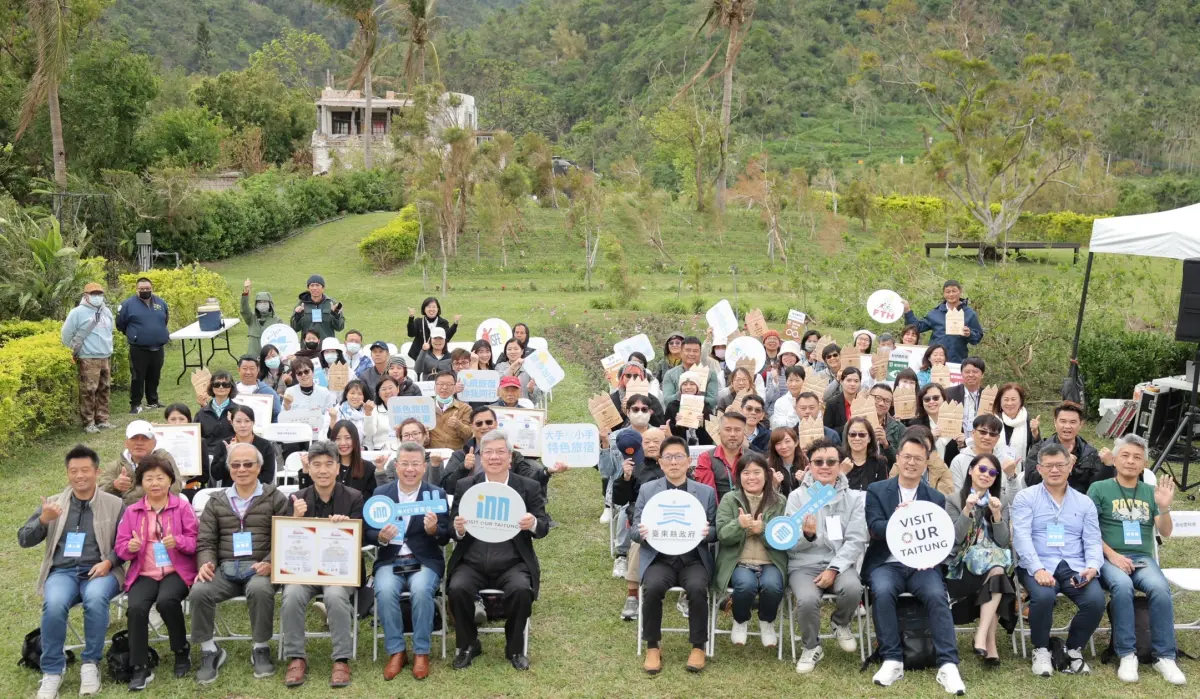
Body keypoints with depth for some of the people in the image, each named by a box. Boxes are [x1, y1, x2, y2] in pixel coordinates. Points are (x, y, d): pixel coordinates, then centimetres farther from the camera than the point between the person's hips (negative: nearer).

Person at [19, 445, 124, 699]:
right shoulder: (53, 504, 14)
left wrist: (108, 562, -14)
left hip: (99, 571, -2)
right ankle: (52, 672, -15)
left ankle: (91, 664, -17)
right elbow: (23, 540, 8)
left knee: (95, 599, -36)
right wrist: (43, 520, -12)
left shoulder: (115, 505, 7)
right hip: (62, 572, 2)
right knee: (54, 604, -32)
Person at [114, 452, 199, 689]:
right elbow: (120, 547, 8)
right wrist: (130, 547, -15)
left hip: (176, 571, -2)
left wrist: (179, 542, -21)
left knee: (166, 601, -33)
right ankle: (141, 667, -14)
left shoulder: (182, 506, 3)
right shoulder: (132, 511, 9)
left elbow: (195, 541, 0)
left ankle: (182, 651, -5)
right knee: (136, 607, -27)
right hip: (144, 573, 2)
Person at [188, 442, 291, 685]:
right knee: (198, 592, -27)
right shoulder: (216, 501, 18)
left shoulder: (275, 498, 8)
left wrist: (270, 563, -18)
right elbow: (205, 541, 11)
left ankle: (261, 649, -14)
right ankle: (209, 651, -7)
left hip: (259, 567, -3)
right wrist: (206, 564, -11)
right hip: (224, 568, 3)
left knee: (260, 590, -37)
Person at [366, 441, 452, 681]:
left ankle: (421, 653, -15)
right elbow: (367, 532, 6)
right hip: (390, 561, 1)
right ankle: (396, 652, -12)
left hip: (425, 561, -1)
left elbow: (445, 538, -1)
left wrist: (433, 529, -24)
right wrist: (381, 537, -17)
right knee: (384, 590, -30)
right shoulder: (380, 493, 7)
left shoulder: (437, 494, 3)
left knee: (421, 590, -32)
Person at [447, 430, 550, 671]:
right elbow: (453, 530, 8)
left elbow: (544, 527, 4)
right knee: (457, 589, -27)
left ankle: (515, 648, -3)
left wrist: (534, 524, -20)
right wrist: (458, 529, -17)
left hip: (512, 563, -1)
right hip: (472, 563, 1)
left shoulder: (529, 487, 5)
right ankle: (468, 645, 0)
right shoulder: (464, 486, 8)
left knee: (521, 590, -30)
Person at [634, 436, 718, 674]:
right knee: (653, 587, -31)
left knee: (697, 588, -31)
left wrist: (706, 532, -16)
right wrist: (642, 533, -18)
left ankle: (698, 647, -10)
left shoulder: (706, 492, 9)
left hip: (693, 559, 0)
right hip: (659, 558, 0)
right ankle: (652, 648, -11)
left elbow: (715, 531, 9)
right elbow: (634, 528, 7)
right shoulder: (647, 490, 9)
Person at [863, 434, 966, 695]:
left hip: (921, 564, 1)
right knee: (883, 592, -32)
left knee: (937, 595, -29)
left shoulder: (936, 498, 12)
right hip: (886, 563, -1)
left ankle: (948, 665, -25)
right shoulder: (876, 490, 6)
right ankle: (892, 660, -21)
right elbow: (874, 528, -7)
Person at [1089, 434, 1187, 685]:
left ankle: (1164, 657, -19)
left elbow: (1165, 532, 9)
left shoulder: (1150, 492, 15)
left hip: (1143, 558, 3)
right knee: (1122, 585, -35)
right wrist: (1112, 555, -14)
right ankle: (1127, 655, -25)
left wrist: (1164, 508, -11)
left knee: (1160, 588, -30)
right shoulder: (1099, 488, 6)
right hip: (1108, 557, -2)